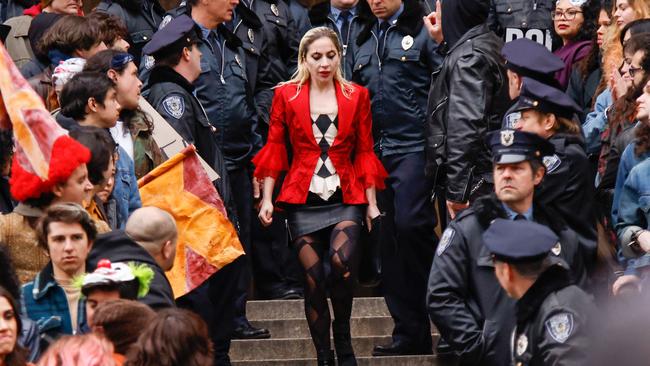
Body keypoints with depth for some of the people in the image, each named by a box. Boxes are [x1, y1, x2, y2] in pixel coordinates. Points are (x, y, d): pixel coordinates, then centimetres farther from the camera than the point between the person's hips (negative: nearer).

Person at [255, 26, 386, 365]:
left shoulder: (356, 96, 6)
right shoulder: (286, 95, 5)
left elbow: (364, 152, 8)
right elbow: (274, 147, 6)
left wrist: (372, 203, 5)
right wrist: (267, 198, -1)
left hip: (346, 199, -1)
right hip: (303, 200, 1)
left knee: (341, 263, -23)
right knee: (313, 280, -2)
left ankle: (343, 336, -2)